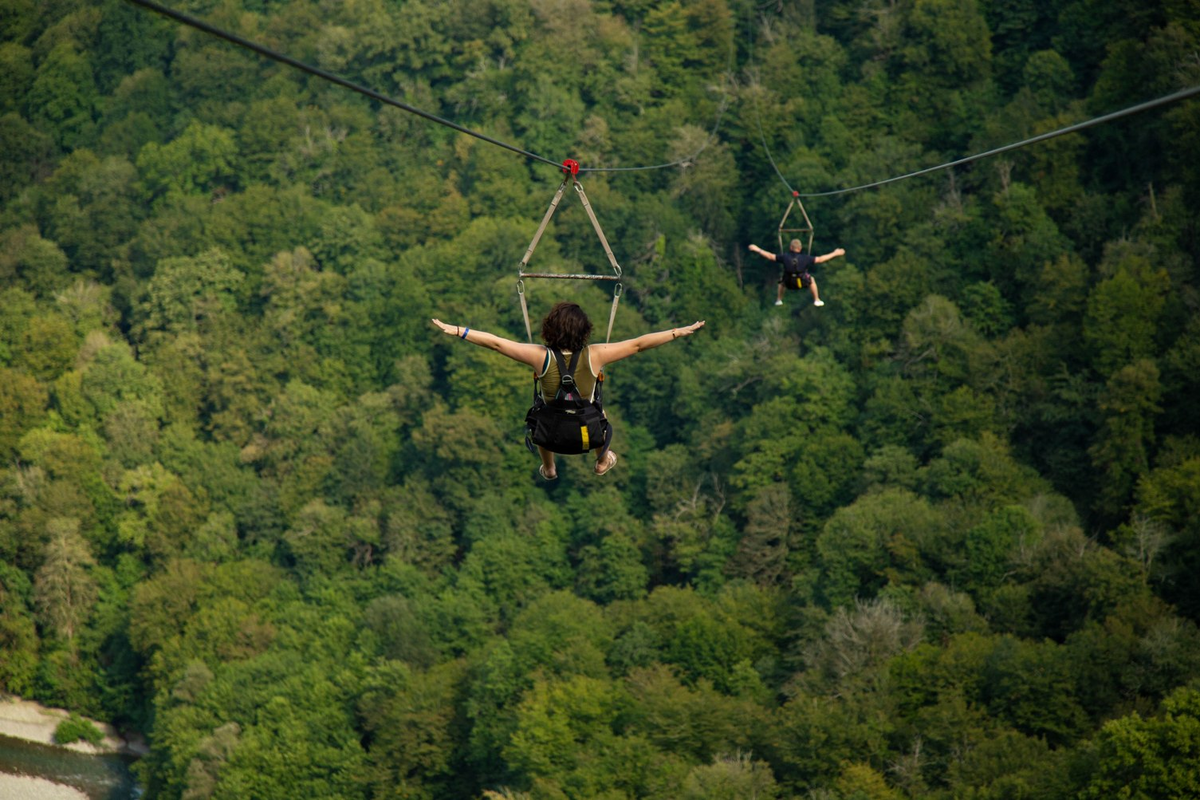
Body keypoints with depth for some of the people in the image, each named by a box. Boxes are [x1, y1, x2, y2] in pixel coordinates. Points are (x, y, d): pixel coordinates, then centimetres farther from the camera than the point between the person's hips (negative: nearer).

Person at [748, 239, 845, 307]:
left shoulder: (785, 257, -15)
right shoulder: (805, 258, -16)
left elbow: (770, 256, -8)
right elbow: (820, 259, -10)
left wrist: (757, 250, 4)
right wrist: (835, 254, 0)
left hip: (789, 283, 1)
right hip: (802, 283, -1)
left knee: (782, 279, 34)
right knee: (811, 279, 30)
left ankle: (779, 300, 37)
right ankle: (817, 300, 34)